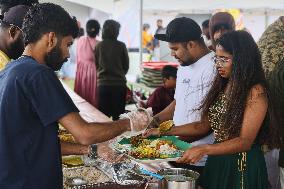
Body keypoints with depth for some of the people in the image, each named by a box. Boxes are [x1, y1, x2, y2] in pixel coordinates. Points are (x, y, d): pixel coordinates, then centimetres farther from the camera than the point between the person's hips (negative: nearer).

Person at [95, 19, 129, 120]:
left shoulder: (99, 46, -3)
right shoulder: (121, 46, -6)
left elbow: (96, 64, 8)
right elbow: (126, 65, 5)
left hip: (103, 83, 1)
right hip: (119, 83, -1)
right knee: (118, 115, 6)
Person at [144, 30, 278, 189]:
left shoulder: (256, 92, -16)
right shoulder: (222, 86, 7)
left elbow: (245, 142, -21)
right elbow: (205, 125, 10)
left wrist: (203, 150, -31)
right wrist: (165, 131, 3)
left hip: (243, 165, -7)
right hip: (217, 160, 7)